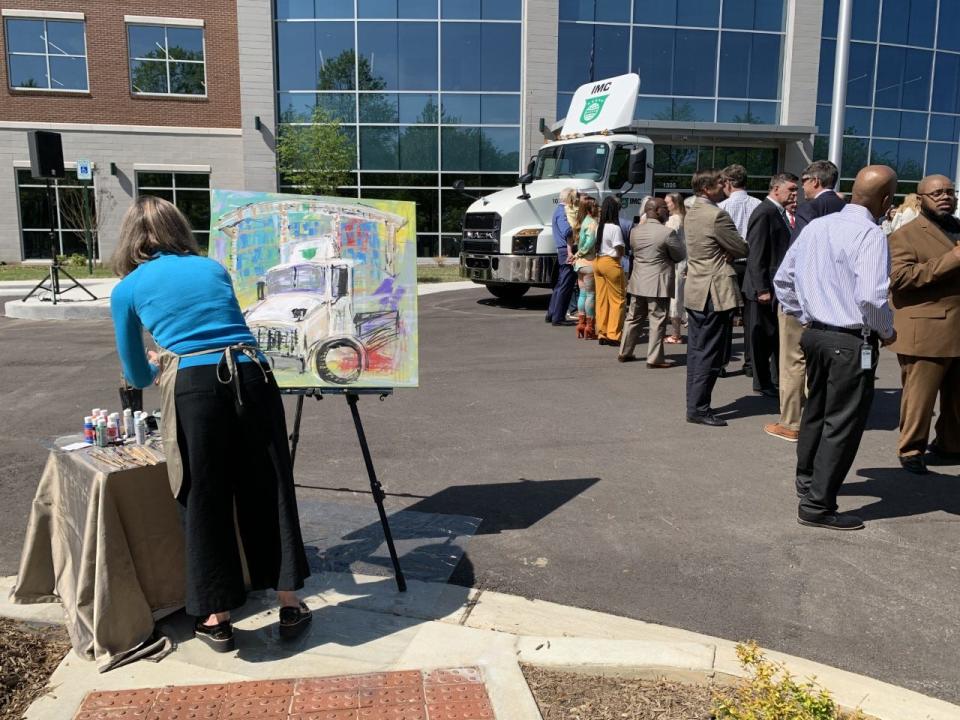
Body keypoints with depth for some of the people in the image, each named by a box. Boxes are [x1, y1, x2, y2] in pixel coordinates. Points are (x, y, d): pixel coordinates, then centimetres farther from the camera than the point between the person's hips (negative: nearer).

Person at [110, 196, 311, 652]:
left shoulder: (128, 289, 14)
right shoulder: (214, 269, 21)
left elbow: (138, 376, 22)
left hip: (194, 388, -2)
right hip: (253, 378, 3)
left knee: (204, 502, 11)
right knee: (270, 492, 13)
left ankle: (215, 619, 24)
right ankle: (290, 606, 23)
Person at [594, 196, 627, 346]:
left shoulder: (599, 227, 9)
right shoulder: (615, 228, -13)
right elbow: (620, 252, -12)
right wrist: (622, 252, 7)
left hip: (598, 262, 7)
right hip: (611, 263, -7)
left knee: (601, 299, 9)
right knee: (617, 299, 1)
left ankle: (602, 334, 13)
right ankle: (613, 335, 0)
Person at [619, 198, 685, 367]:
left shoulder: (635, 231, 3)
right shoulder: (668, 232, -14)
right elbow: (680, 255, -5)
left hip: (638, 282, 6)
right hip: (658, 284, -6)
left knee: (633, 318, 16)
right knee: (657, 321, 0)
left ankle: (624, 353, 24)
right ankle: (654, 359, 0)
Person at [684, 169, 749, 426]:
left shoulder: (691, 214, 12)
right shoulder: (716, 215, -16)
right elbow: (742, 249, -10)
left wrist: (725, 252, 2)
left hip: (694, 290, 9)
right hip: (714, 291, -9)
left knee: (696, 351, 13)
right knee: (709, 353, -4)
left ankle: (694, 404, 19)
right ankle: (699, 408, 0)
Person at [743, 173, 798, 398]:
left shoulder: (780, 213, 13)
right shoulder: (764, 213, -14)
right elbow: (756, 255, -19)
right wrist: (762, 289, -22)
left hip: (779, 287, 9)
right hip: (765, 288, -9)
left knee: (778, 336, 13)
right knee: (763, 337, 3)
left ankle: (777, 381, 22)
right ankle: (763, 383, 15)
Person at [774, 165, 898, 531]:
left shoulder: (816, 226, 7)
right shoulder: (870, 234, -16)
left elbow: (783, 279, 13)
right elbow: (871, 297, -26)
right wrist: (887, 331, -8)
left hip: (815, 333, 8)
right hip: (851, 342, -8)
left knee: (816, 410, 23)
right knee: (842, 423, 1)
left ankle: (807, 481, 39)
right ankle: (817, 505, 7)